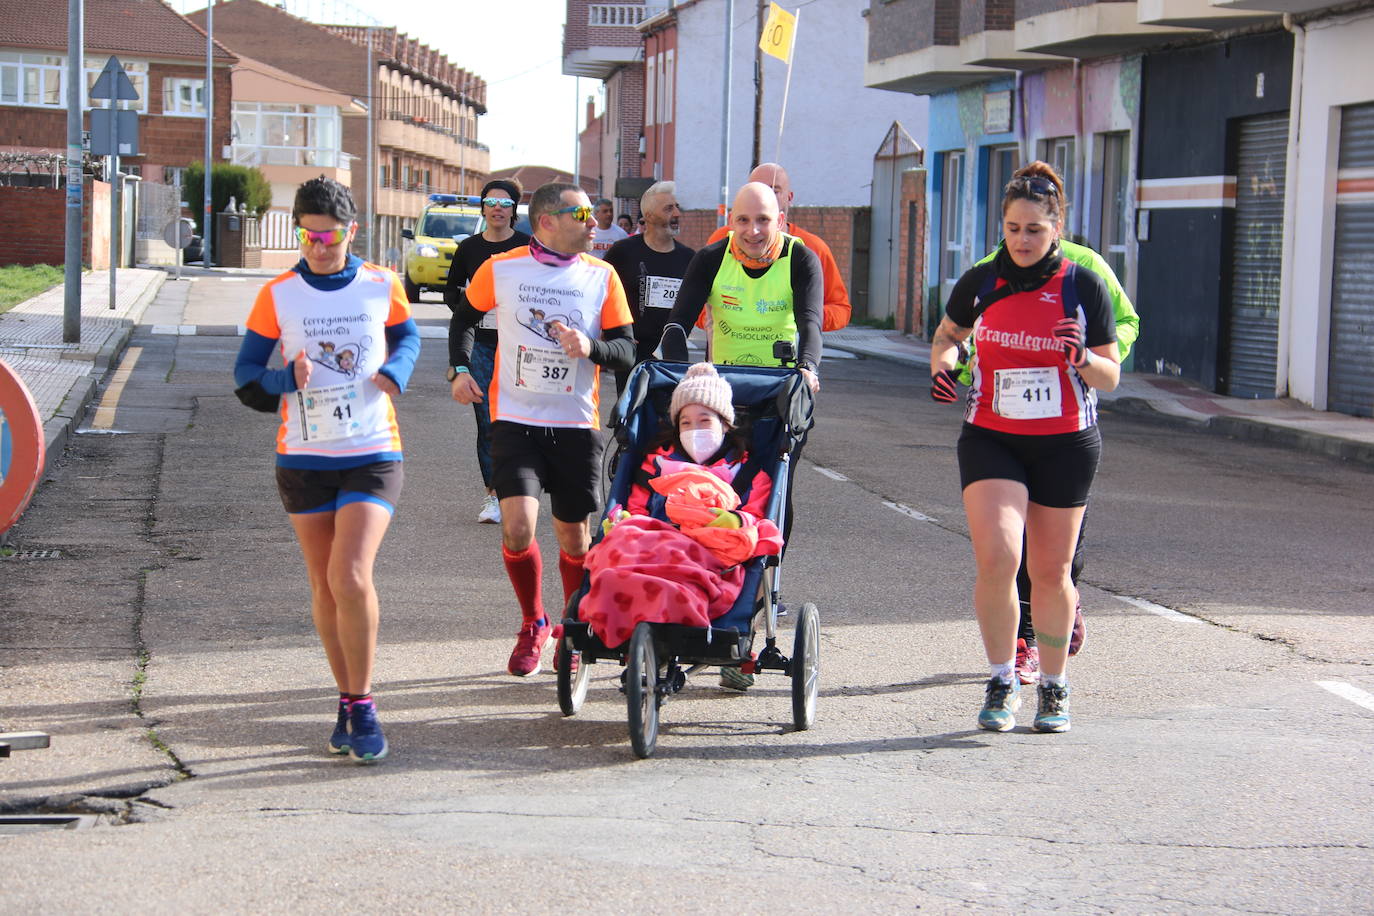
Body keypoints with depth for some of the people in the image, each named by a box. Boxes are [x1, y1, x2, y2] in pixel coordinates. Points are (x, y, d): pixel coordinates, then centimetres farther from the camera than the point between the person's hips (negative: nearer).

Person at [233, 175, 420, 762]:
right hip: (304, 458, 2)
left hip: (371, 455, -2)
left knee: (350, 578, -17)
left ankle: (361, 705, -3)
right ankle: (349, 702, 23)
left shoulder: (383, 287, 0)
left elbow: (407, 337, 18)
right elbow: (245, 371, 3)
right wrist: (287, 379, -18)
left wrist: (395, 372, -4)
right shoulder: (279, 296, -1)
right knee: (324, 586, 9)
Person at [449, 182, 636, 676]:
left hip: (577, 424, 2)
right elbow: (463, 321, 16)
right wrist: (459, 370, 2)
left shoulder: (601, 276, 2)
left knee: (573, 533, 8)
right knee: (517, 527, -16)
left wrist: (591, 347, -18)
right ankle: (532, 624, 9)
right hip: (515, 420, -1)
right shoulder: (499, 270, -1)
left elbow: (626, 349, 2)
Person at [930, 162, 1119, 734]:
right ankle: (1002, 682, 0)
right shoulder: (980, 283, 1)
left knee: (1050, 573, 6)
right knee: (996, 557, -18)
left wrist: (1081, 359, -21)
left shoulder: (1083, 286, -3)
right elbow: (946, 335, 20)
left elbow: (1110, 378, 1)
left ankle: (1054, 687, 26)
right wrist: (942, 366, -2)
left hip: (1065, 444, 0)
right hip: (991, 439, 0)